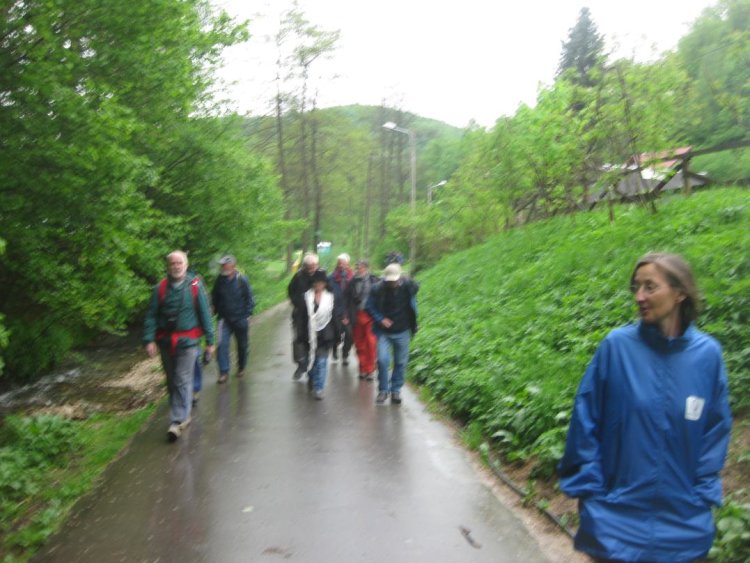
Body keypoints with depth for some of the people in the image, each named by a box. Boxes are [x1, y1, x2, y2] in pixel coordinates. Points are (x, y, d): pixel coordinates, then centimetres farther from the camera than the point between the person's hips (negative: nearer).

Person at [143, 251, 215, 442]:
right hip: (166, 341, 3)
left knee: (182, 381, -8)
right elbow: (151, 316, 2)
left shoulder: (195, 286, -2)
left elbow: (205, 314, 1)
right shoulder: (160, 288, 2)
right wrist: (149, 340, -8)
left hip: (187, 341, -3)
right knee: (171, 381, 13)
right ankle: (184, 414, 30)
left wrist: (210, 340, 1)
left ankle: (177, 421, -5)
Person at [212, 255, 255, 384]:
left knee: (242, 345, 13)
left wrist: (247, 315, -8)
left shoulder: (242, 280, -10)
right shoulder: (219, 280, -3)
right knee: (222, 344, -12)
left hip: (240, 319, -1)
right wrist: (216, 310, 6)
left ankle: (241, 368, 33)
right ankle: (224, 372, -6)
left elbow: (250, 298, -4)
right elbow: (215, 297, 12)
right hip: (225, 319, 1)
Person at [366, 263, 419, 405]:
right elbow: (369, 306, -3)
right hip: (384, 331, -1)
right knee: (382, 360, -11)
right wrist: (380, 319, -18)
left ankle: (396, 390, 24)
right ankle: (383, 390, 7)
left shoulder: (409, 286, -13)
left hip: (402, 332, 1)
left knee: (401, 362, 8)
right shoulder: (378, 289, -15)